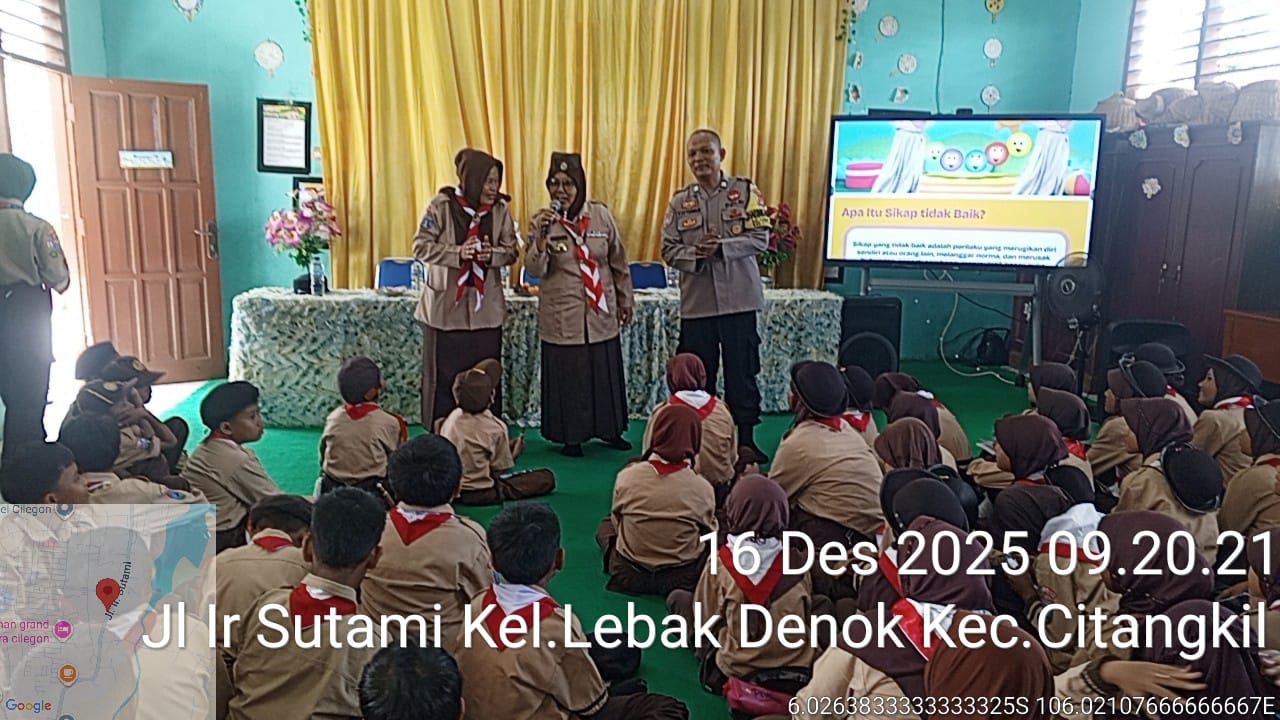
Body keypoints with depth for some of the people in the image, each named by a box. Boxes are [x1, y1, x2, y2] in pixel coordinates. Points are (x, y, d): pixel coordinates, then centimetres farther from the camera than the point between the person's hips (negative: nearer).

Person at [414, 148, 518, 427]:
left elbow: (511, 252, 3)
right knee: (444, 376, 5)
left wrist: (492, 255, -19)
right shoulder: (442, 205, -9)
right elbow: (421, 247, -10)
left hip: (486, 307, 3)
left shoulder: (500, 208, -1)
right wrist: (458, 253, -24)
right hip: (446, 306, -2)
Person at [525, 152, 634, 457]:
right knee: (567, 377, 3)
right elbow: (535, 270, -14)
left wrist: (625, 299, 13)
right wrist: (540, 237, -29)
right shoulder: (543, 221, -5)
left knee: (605, 374, 11)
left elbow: (619, 261, 9)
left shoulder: (601, 215, -1)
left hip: (601, 313, 2)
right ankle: (572, 437, 20)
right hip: (562, 317, -2)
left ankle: (609, 430, 30)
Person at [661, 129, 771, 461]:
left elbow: (760, 238, -7)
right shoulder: (680, 200, 8)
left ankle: (746, 439, 17)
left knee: (742, 372, 4)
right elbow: (669, 249, 5)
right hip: (696, 301, 2)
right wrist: (694, 254, -15)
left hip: (738, 298, -2)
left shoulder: (745, 191, 0)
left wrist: (721, 247, -19)